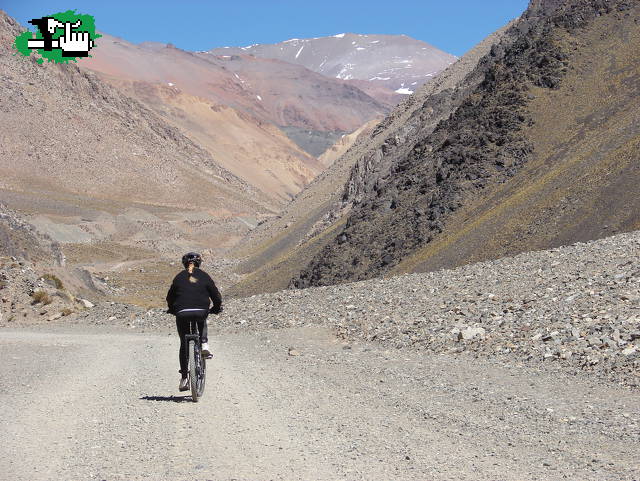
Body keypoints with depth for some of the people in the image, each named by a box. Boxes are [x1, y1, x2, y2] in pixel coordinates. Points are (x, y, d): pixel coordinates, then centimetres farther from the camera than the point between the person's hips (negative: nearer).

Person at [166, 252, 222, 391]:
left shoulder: (179, 277, 13)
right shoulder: (204, 276, 10)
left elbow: (170, 297, 19)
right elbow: (216, 295, 10)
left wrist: (172, 309, 36)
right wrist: (217, 308, 27)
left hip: (182, 313, 1)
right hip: (201, 311, 0)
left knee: (184, 345, 12)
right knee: (202, 322, 38)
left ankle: (184, 378, 9)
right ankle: (204, 344, 14)